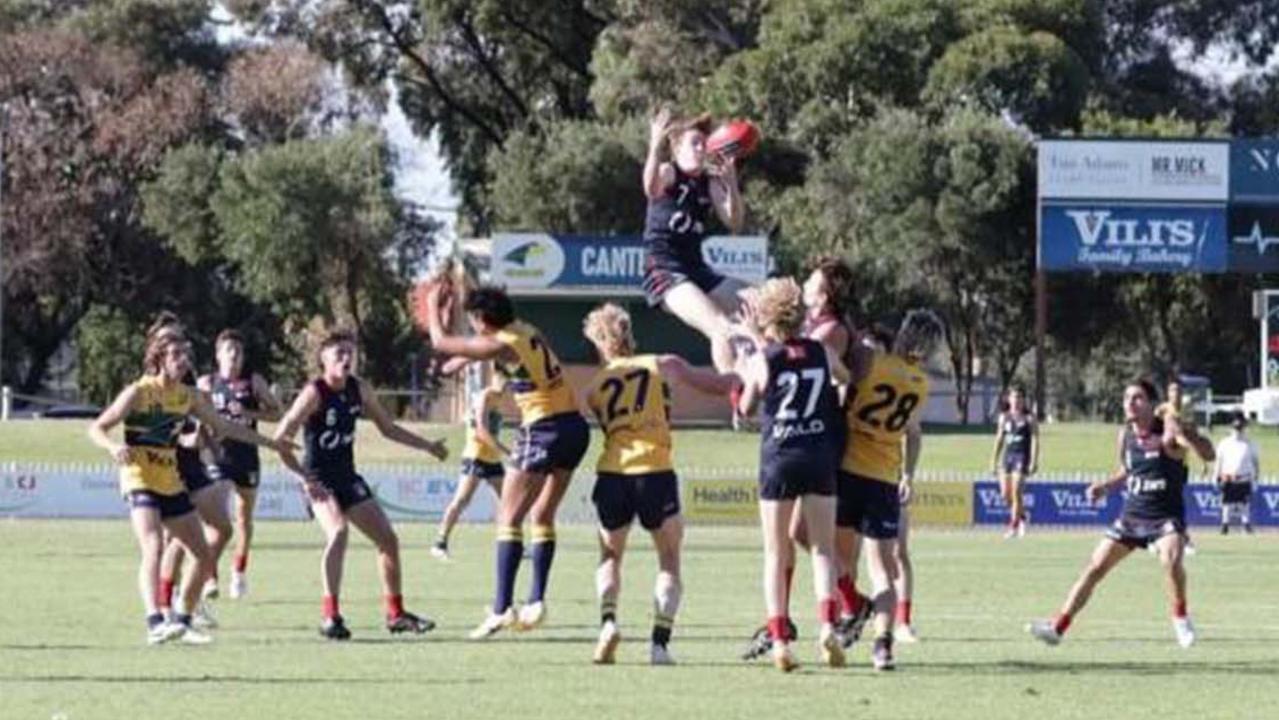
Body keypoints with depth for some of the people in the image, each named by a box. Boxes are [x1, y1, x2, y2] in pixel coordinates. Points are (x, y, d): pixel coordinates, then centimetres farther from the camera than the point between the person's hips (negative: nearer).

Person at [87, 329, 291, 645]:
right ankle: (155, 623, -37)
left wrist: (269, 442, 21)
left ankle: (181, 621, 22)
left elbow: (224, 427, 21)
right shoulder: (140, 393, -10)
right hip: (140, 480, -7)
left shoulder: (188, 397, 8)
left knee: (204, 557, 7)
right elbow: (97, 428, -10)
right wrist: (114, 448, -31)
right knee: (154, 547, -28)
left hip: (171, 484, 7)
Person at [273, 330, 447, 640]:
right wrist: (304, 478, -22)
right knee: (338, 532, -31)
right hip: (319, 479, -8)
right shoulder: (315, 393, -17)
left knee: (388, 538, 9)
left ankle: (395, 614, 22)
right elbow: (281, 439, -20)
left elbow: (388, 428, 16)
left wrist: (427, 446, 12)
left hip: (347, 476, 8)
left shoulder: (359, 390, 3)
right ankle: (331, 617, -30)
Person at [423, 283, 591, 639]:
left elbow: (441, 342, -1)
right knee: (543, 516, 17)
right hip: (574, 426, 8)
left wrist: (434, 306, 13)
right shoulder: (528, 332, 11)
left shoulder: (501, 345, -12)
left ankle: (502, 608, -10)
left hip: (544, 431, -8)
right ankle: (536, 602, 15)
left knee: (509, 518, -4)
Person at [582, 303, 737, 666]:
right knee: (669, 564, 14)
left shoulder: (596, 387, 17)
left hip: (611, 472, 2)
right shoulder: (662, 366, 12)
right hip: (656, 472, -1)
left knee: (610, 558, 22)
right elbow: (718, 384, 16)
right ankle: (660, 641, -3)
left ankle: (608, 620, -4)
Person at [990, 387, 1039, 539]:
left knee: (1016, 491, -14)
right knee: (1005, 494, 0)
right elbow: (999, 440, 18)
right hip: (1008, 455, 5)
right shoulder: (1004, 417, 14)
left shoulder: (1029, 418, 1)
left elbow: (1035, 440, -3)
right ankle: (1022, 515, 26)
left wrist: (1034, 462, -11)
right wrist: (994, 461, 14)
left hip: (1022, 457, -5)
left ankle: (1013, 527, -9)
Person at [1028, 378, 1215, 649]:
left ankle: (1180, 617, -8)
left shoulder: (1168, 429, -14)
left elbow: (1208, 453, -28)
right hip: (1132, 514, 5)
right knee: (1094, 568, 1)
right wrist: (1105, 486, 3)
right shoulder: (1125, 435, 3)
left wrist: (1183, 434, -45)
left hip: (1166, 516, -5)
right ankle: (1058, 626, 7)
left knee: (1171, 560, -33)